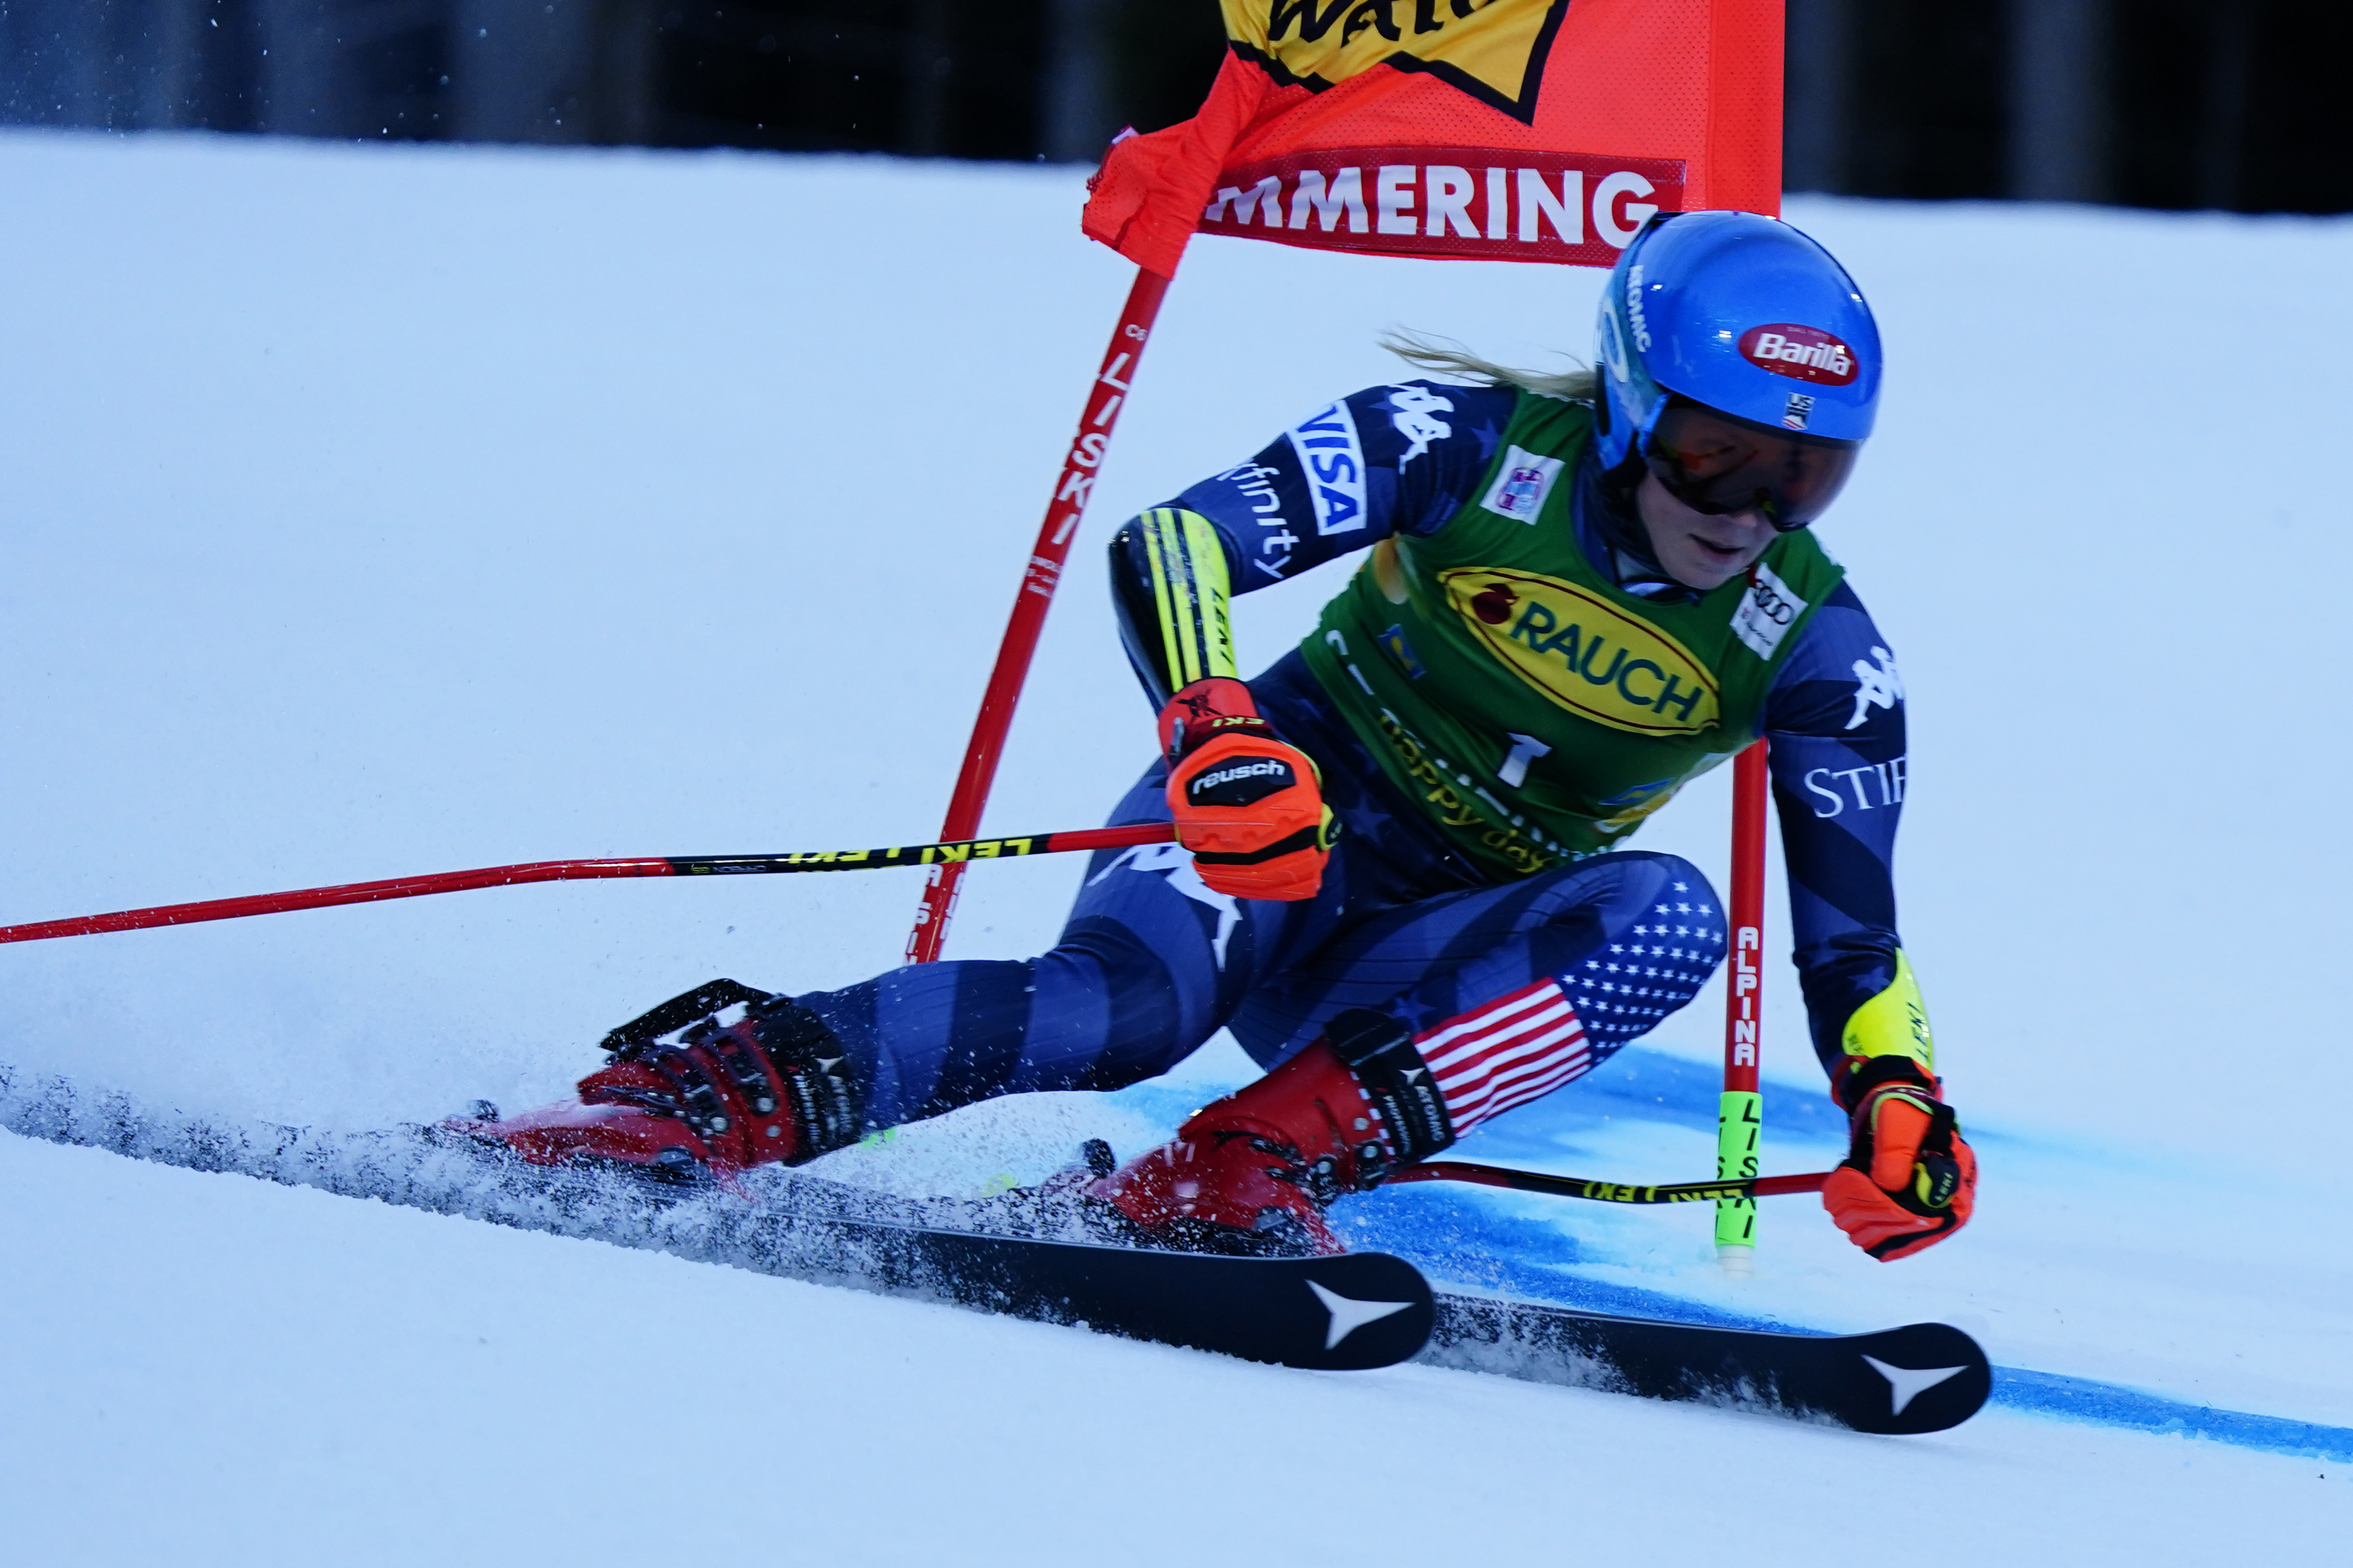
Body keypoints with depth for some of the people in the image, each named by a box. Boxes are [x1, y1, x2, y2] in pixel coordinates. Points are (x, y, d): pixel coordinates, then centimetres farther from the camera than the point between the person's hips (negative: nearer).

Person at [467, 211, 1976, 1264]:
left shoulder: (1812, 647, -6)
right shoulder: (1477, 449, -14)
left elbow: (1852, 929, -2)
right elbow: (1171, 545, -22)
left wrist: (1896, 1093, -22)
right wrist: (1216, 731, -41)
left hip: (1431, 965, 3)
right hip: (1276, 815, -3)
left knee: (1667, 917, -29)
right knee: (1126, 1000, -37)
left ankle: (1239, 1173, -34)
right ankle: (721, 1092, -33)